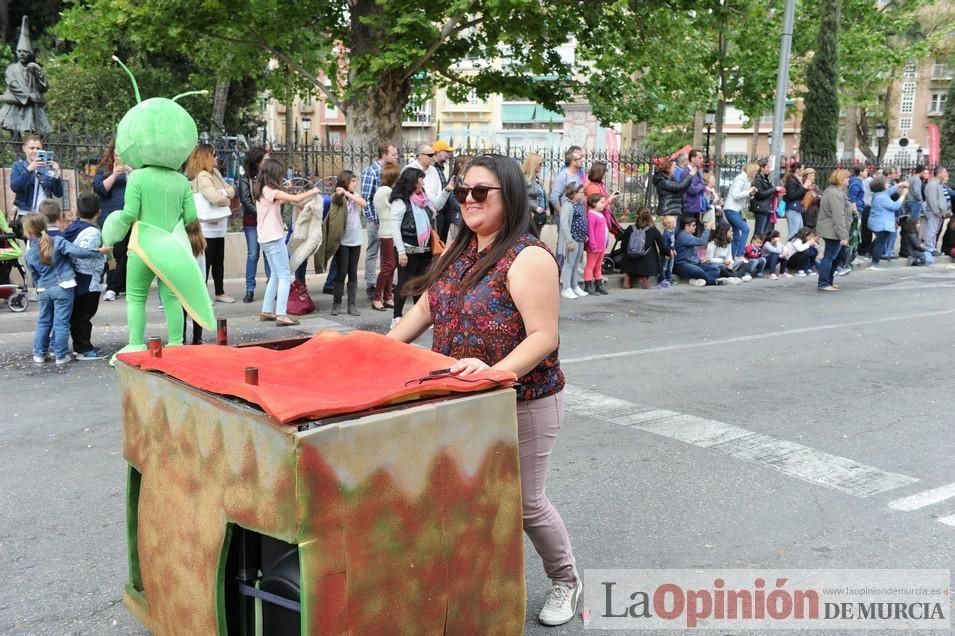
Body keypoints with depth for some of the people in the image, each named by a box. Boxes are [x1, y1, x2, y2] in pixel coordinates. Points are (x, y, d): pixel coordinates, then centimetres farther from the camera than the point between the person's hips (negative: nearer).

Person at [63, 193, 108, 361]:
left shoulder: (71, 227, 9)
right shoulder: (92, 232, -20)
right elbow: (87, 259, -27)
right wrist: (106, 261, -16)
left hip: (74, 279, 9)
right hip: (89, 282, -9)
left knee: (76, 314, 15)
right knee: (85, 315, -2)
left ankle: (78, 346, 25)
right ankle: (84, 349, 3)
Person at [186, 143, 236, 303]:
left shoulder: (215, 172, 11)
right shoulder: (201, 177, -19)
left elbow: (231, 190, 9)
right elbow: (216, 199, -30)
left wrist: (224, 192, -13)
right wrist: (226, 200, -9)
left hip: (218, 226, 9)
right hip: (207, 227, -9)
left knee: (219, 260, 16)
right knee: (206, 262, -3)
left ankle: (220, 292, 26)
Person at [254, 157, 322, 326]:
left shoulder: (262, 190, 10)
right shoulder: (271, 191, -17)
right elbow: (296, 199, -23)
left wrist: (290, 196, 3)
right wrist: (312, 191, -9)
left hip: (266, 238, 9)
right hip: (274, 239, -9)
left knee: (276, 275, 17)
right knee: (284, 276, -6)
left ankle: (267, 311, 18)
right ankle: (281, 314, -12)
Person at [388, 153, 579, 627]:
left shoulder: (528, 258, -18)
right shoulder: (460, 251, 7)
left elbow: (544, 337, -24)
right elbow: (425, 310, 12)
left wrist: (494, 374, -36)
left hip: (522, 402, -7)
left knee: (525, 502, 5)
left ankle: (565, 581, 31)